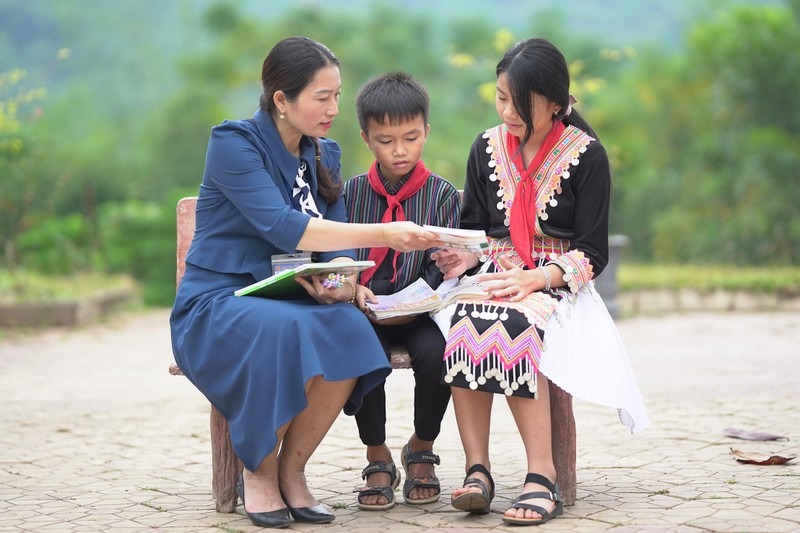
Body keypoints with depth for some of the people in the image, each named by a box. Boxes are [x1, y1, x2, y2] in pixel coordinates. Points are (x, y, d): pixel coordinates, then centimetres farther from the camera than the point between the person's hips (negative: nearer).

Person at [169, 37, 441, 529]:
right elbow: (282, 227, -25)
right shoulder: (234, 142, -11)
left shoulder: (324, 155, 11)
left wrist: (342, 278, -20)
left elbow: (337, 240, 5)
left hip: (286, 303, 5)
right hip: (215, 305, -5)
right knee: (289, 330, -38)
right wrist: (383, 235, -32)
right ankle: (258, 473, -15)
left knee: (349, 329, -30)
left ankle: (291, 469, -12)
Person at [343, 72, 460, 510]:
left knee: (436, 354, -31)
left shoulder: (442, 194, 3)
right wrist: (355, 290, -17)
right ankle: (377, 459, -7)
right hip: (366, 310, 1)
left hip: (419, 311, -1)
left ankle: (421, 449, 0)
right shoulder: (352, 192, 7)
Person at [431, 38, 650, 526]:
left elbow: (593, 253, -4)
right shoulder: (487, 148, 12)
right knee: (464, 326, -33)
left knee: (513, 328, -37)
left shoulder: (587, 155, 0)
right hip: (494, 274, 3)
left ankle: (543, 476, -37)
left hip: (557, 283, -3)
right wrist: (463, 257, -7)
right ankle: (477, 469, -34)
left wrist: (535, 278, -20)